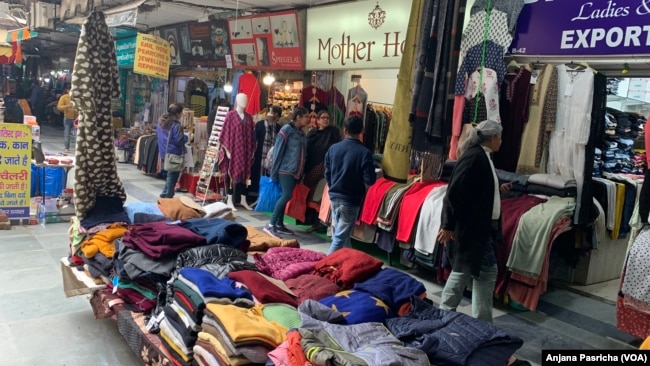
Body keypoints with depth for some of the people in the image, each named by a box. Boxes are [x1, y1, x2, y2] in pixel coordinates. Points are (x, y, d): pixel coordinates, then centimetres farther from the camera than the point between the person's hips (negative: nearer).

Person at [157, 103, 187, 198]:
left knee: (170, 174, 19)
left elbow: (157, 133, 20)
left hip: (164, 152, 9)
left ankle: (165, 195, 21)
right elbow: (179, 141, -22)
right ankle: (168, 196, 7)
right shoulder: (176, 125, -20)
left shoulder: (161, 122, 7)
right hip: (174, 154, -8)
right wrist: (186, 137, -3)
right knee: (173, 175, 3)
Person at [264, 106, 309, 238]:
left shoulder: (302, 133, 14)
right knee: (286, 196, -17)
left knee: (285, 196, 10)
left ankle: (279, 224, 16)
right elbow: (278, 151, -9)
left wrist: (301, 173, 14)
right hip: (286, 170, -7)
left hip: (296, 172, 7)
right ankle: (271, 225, -13)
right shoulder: (286, 130, -8)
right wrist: (274, 172, -10)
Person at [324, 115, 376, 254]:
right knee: (340, 237, 2)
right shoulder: (364, 152, -15)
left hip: (334, 196, 5)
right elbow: (370, 180, -15)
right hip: (351, 200, -5)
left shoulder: (333, 148, -2)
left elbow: (327, 174, 6)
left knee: (342, 233, 20)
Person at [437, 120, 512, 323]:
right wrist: (448, 225, -23)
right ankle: (482, 323, 9)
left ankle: (445, 312, 26)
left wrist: (499, 190, 22)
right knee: (487, 272, -3)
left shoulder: (481, 156, 12)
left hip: (480, 226, 10)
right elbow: (455, 192, -23)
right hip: (472, 226, -10)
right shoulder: (475, 157, -18)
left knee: (464, 270, 15)